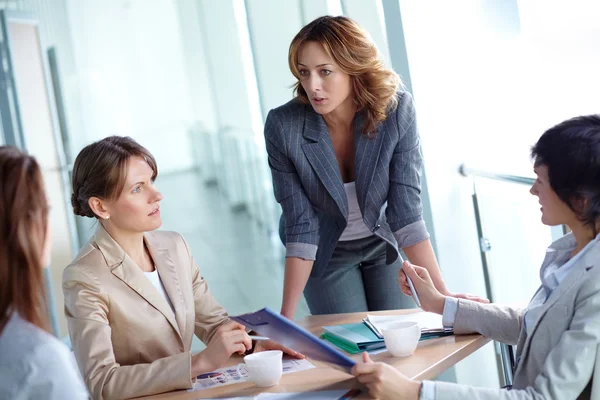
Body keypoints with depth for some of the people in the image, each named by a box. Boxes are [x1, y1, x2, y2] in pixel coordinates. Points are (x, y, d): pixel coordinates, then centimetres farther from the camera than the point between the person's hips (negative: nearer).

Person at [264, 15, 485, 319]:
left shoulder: (396, 111, -25)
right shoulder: (283, 126, -26)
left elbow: (406, 210, -22)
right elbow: (301, 225, -22)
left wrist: (441, 294, -28)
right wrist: (287, 315, -26)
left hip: (382, 245, 1)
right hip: (326, 254, -1)